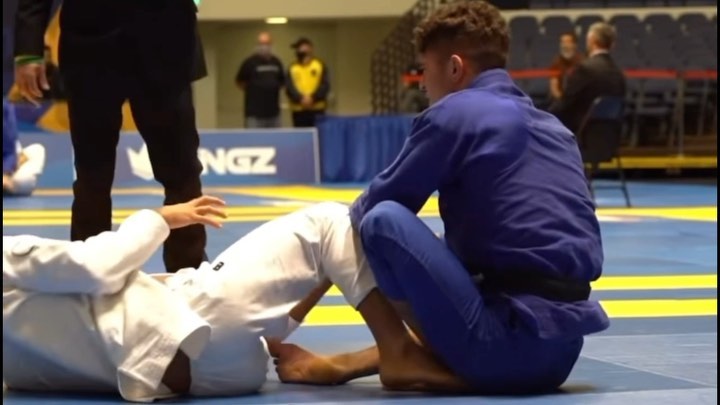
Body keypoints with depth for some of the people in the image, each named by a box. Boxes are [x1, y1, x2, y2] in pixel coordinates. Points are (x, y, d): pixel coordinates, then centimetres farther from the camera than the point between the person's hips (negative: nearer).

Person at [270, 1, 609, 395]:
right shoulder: (553, 127, 19)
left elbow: (373, 208, 5)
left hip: (510, 342, -9)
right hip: (559, 348, 9)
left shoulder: (455, 114, -4)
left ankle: (400, 357, 2)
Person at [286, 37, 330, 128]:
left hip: (317, 110, -1)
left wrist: (312, 98, -15)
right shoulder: (292, 68, 9)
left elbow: (325, 85, -2)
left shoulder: (320, 65, 7)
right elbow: (289, 88, -1)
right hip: (298, 111, 1)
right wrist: (300, 99, -17)